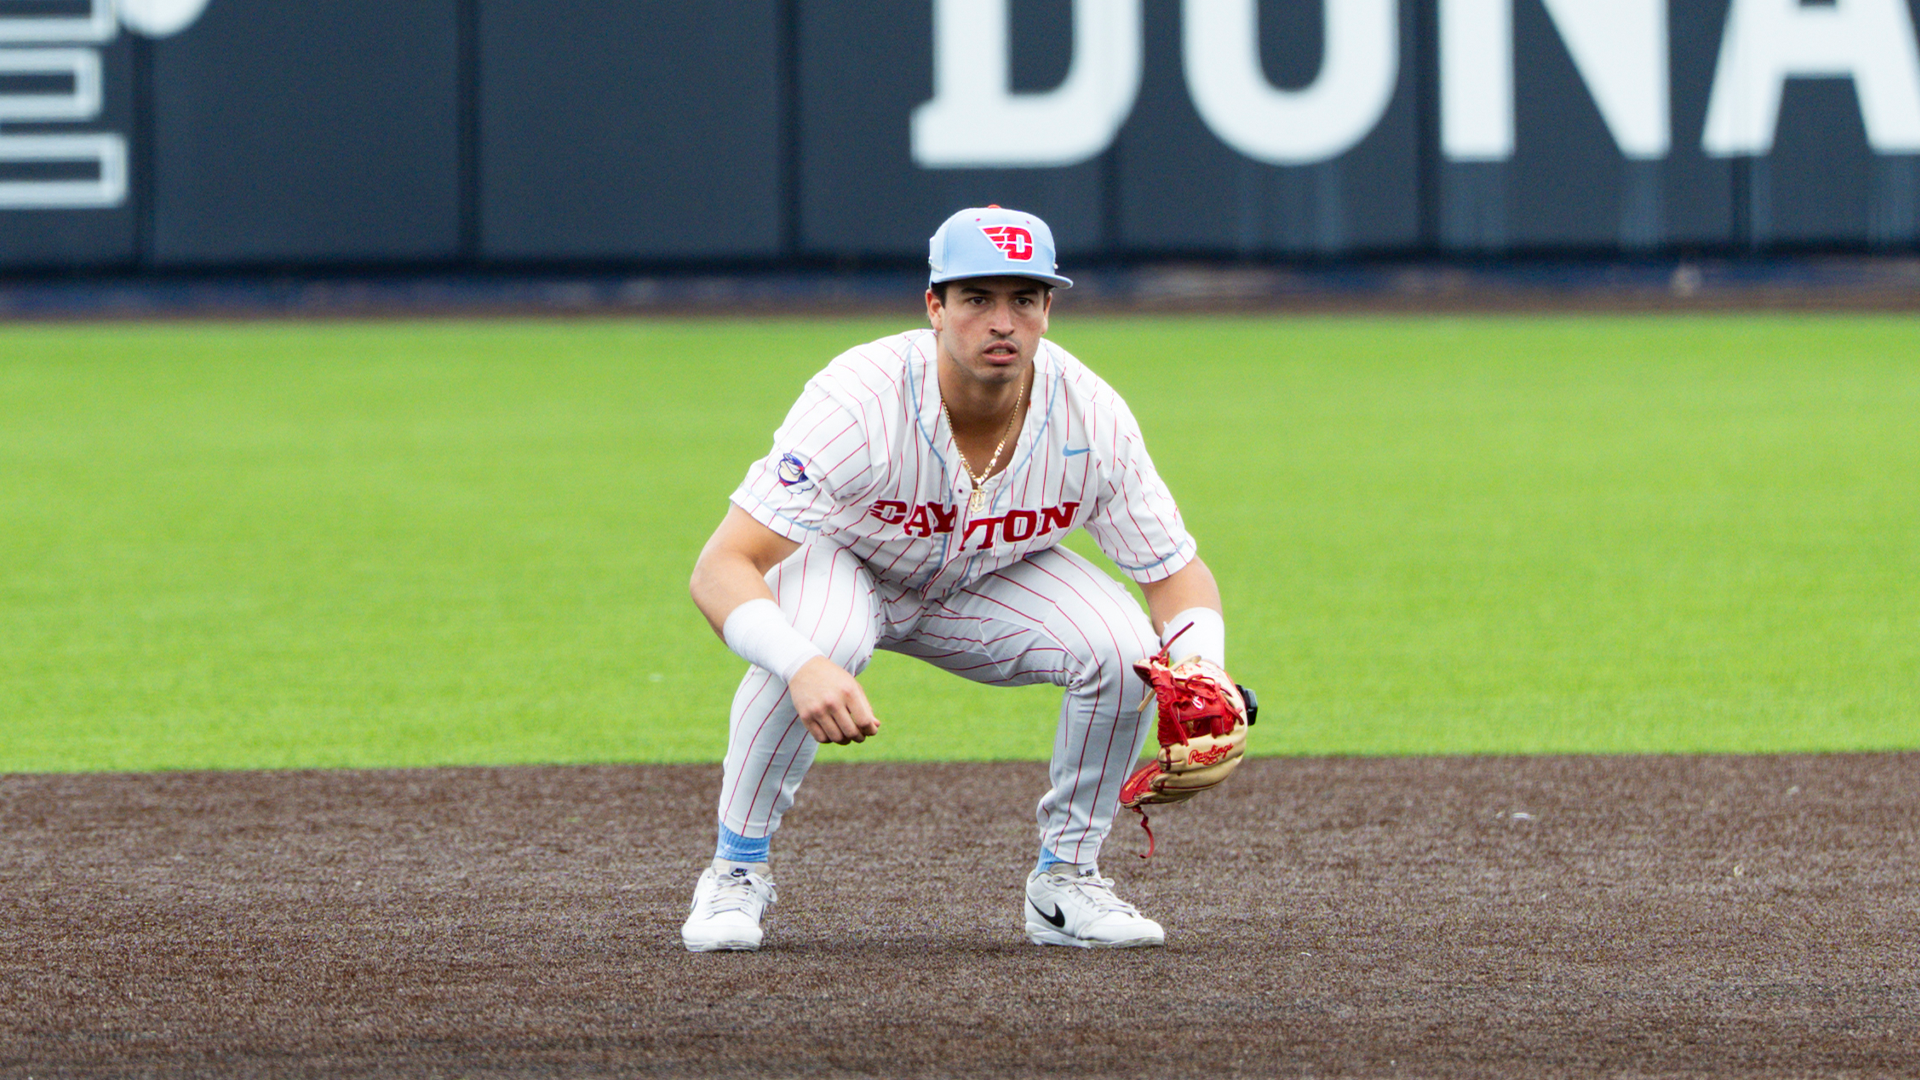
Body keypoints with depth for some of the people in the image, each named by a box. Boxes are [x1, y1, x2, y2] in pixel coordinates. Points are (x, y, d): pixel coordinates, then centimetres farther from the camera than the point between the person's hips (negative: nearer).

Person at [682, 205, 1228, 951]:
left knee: (1126, 649, -24)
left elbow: (1179, 574, -14)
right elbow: (719, 569, -41)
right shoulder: (860, 401, -36)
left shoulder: (1091, 418, -25)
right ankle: (736, 873, -15)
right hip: (845, 565, -3)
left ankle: (1066, 879, -1)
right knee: (817, 643, -38)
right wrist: (803, 667, -60)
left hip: (994, 580, 3)